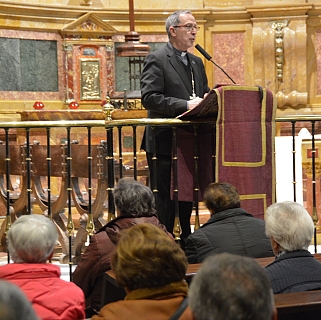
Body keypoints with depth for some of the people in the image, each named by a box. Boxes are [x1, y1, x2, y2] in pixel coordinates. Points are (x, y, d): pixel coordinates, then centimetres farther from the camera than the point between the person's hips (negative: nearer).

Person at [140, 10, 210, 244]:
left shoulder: (196, 62, 18)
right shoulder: (157, 60, -7)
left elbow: (205, 95, 21)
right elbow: (149, 98, -18)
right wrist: (186, 105, -25)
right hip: (165, 143, -7)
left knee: (187, 198, 12)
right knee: (164, 200, -4)